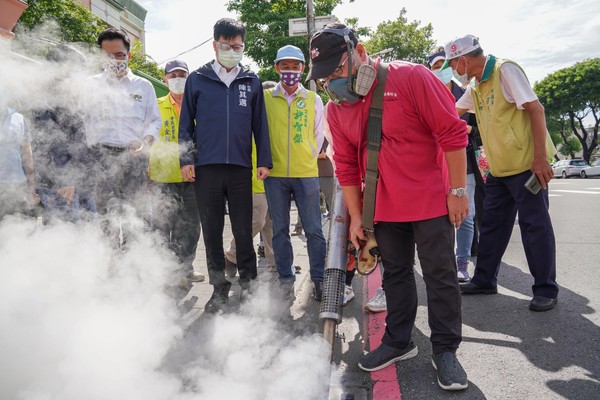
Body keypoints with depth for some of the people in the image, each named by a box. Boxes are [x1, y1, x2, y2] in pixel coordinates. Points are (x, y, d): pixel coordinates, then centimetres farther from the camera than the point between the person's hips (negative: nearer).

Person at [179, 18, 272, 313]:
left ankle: (248, 283, 20)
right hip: (206, 167, 0)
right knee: (212, 231, 6)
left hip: (241, 167, 0)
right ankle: (219, 287, 18)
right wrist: (186, 159, 0)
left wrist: (264, 161, 4)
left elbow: (260, 124, 11)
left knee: (243, 229, 5)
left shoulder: (251, 82, 11)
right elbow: (186, 123, 8)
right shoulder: (197, 79, 7)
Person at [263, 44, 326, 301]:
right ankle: (286, 279, 19)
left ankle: (319, 278, 14)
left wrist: (308, 159, 9)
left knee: (313, 229, 2)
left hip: (307, 174, 0)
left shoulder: (313, 100, 8)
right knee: (280, 229, 7)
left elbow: (318, 135, 13)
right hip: (275, 174, 0)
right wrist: (266, 161, 8)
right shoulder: (265, 98, 6)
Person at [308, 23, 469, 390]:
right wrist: (356, 217, 5)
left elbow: (453, 132, -13)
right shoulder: (336, 109, 1)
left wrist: (458, 190, -13)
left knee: (441, 275, 5)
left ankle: (445, 349, 21)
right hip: (385, 207, 5)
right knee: (395, 274, 15)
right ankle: (398, 341, 31)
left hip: (431, 201, -4)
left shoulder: (411, 78, -14)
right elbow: (346, 167, 6)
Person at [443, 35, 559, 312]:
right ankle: (484, 280, 23)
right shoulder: (476, 88, 14)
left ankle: (546, 289, 10)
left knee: (535, 225, -1)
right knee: (491, 225, 12)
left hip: (526, 164, -8)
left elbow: (535, 108, -15)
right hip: (498, 169, 8)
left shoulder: (505, 70, -10)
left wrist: (540, 157, -20)